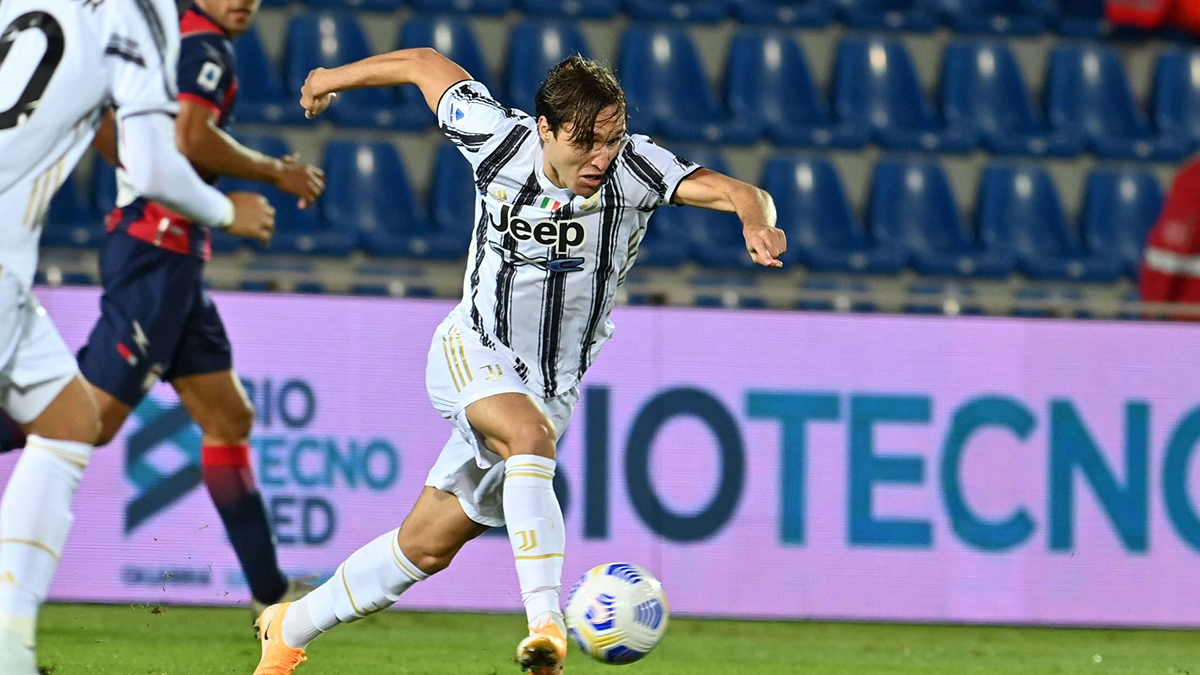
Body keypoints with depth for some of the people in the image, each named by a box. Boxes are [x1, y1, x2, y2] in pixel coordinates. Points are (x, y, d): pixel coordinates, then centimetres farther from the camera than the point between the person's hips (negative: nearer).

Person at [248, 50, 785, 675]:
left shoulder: (632, 167, -17)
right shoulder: (498, 139, -13)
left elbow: (734, 192, -30)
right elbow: (426, 64, 4)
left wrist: (755, 218, -54)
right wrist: (331, 78, 19)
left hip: (549, 386, 2)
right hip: (472, 352, -2)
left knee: (427, 546, 8)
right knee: (531, 435, -35)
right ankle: (546, 622, -46)